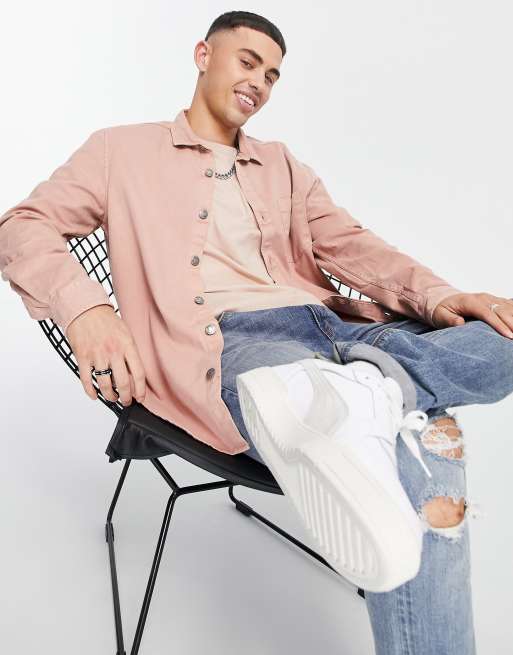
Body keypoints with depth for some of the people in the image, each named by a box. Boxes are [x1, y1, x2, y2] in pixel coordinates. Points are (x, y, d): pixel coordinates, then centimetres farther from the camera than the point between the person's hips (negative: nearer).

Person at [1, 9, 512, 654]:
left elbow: (350, 244, 18)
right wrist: (86, 309, -16)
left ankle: (355, 394, -32)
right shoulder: (123, 149, 17)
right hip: (224, 342, -6)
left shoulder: (280, 165, 30)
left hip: (331, 327, 6)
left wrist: (437, 298, -4)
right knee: (422, 441, -34)